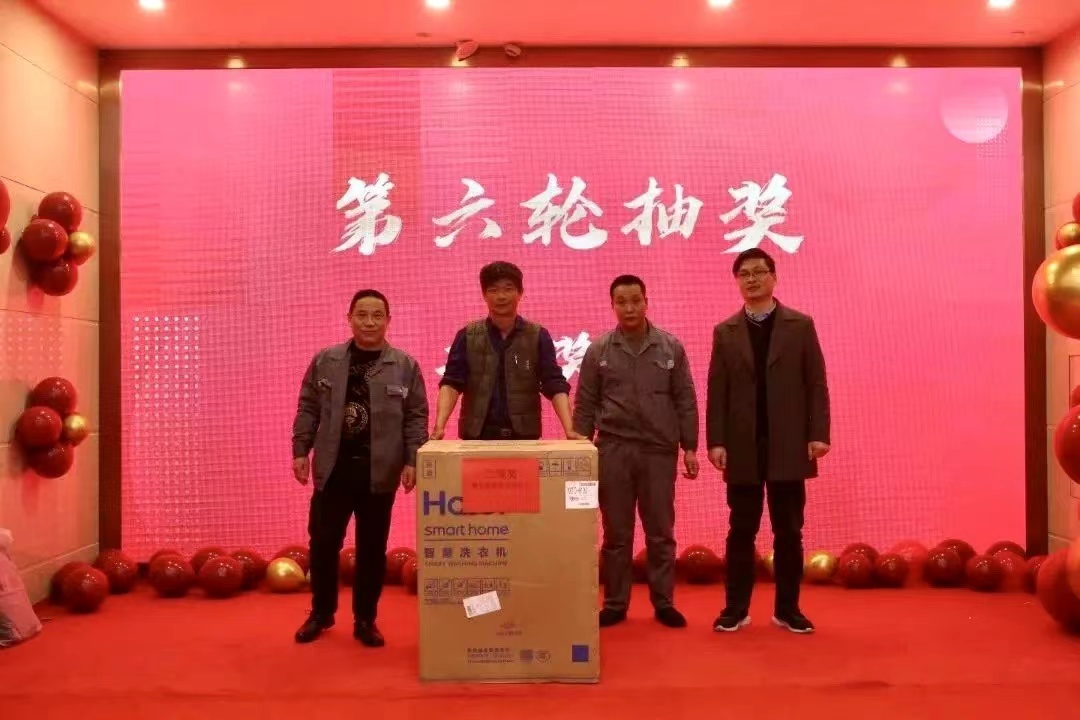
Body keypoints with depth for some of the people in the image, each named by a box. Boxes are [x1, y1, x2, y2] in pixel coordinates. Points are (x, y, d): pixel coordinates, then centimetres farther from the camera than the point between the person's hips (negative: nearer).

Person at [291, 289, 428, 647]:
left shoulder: (405, 366, 0)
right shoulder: (324, 361, 4)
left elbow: (416, 418, 0)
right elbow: (308, 409, 8)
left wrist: (412, 461, -8)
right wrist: (301, 450, 2)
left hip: (379, 472, -1)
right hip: (333, 468, 1)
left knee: (372, 549, 8)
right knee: (323, 543, 8)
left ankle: (365, 619, 22)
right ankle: (321, 613, 27)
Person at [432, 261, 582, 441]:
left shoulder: (538, 337, 1)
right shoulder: (468, 337, 3)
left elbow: (555, 386, -5)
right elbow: (451, 383, -5)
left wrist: (569, 430, -19)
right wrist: (439, 426, -21)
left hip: (524, 436, 0)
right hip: (477, 436, 0)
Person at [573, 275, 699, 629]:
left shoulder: (671, 347, 2)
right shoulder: (598, 350, 2)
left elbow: (685, 401, 4)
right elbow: (585, 405, 5)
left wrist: (689, 447, 0)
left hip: (659, 451, 0)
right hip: (613, 451, 0)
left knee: (660, 532, 8)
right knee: (616, 533, 8)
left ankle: (664, 602, 20)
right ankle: (615, 604, 18)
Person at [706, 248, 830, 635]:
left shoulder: (801, 326, 5)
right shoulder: (725, 332, 8)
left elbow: (816, 384, 2)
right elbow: (716, 392, 3)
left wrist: (818, 434, -7)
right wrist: (716, 441, -5)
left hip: (788, 447, 0)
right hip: (742, 448, 1)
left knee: (788, 532, 6)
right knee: (741, 531, 6)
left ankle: (788, 609, 17)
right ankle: (736, 608, 14)